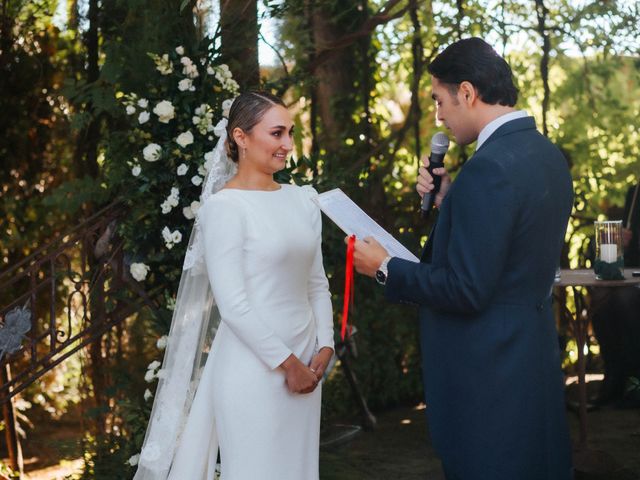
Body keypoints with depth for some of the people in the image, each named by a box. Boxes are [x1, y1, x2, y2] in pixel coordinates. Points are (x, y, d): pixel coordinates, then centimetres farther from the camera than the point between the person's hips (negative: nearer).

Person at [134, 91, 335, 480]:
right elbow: (232, 302, -15)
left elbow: (317, 283, 12)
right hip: (253, 367, -6)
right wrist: (286, 362, -13)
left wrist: (324, 348, 0)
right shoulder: (224, 207, -11)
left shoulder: (302, 199, 9)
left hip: (304, 364, 6)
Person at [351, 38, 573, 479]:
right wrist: (449, 200, 6)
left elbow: (466, 290, -22)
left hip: (487, 370, -9)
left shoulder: (489, 166, -22)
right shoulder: (547, 155, 7)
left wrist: (385, 269, -10)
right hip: (534, 354, 10)